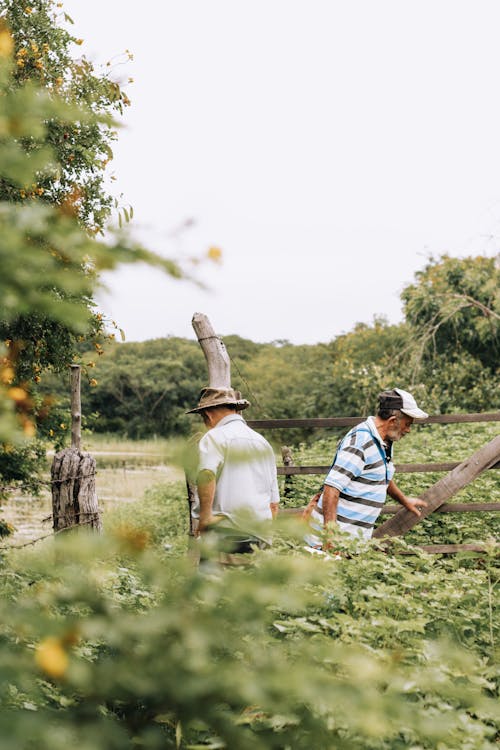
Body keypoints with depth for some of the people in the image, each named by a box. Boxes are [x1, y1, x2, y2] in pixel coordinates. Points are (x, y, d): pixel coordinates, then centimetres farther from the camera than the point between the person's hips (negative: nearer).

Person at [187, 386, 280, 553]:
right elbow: (274, 503, 23)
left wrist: (205, 515, -15)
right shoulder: (263, 441, 22)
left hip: (225, 531, -6)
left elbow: (206, 475, -21)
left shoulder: (214, 436, 0)